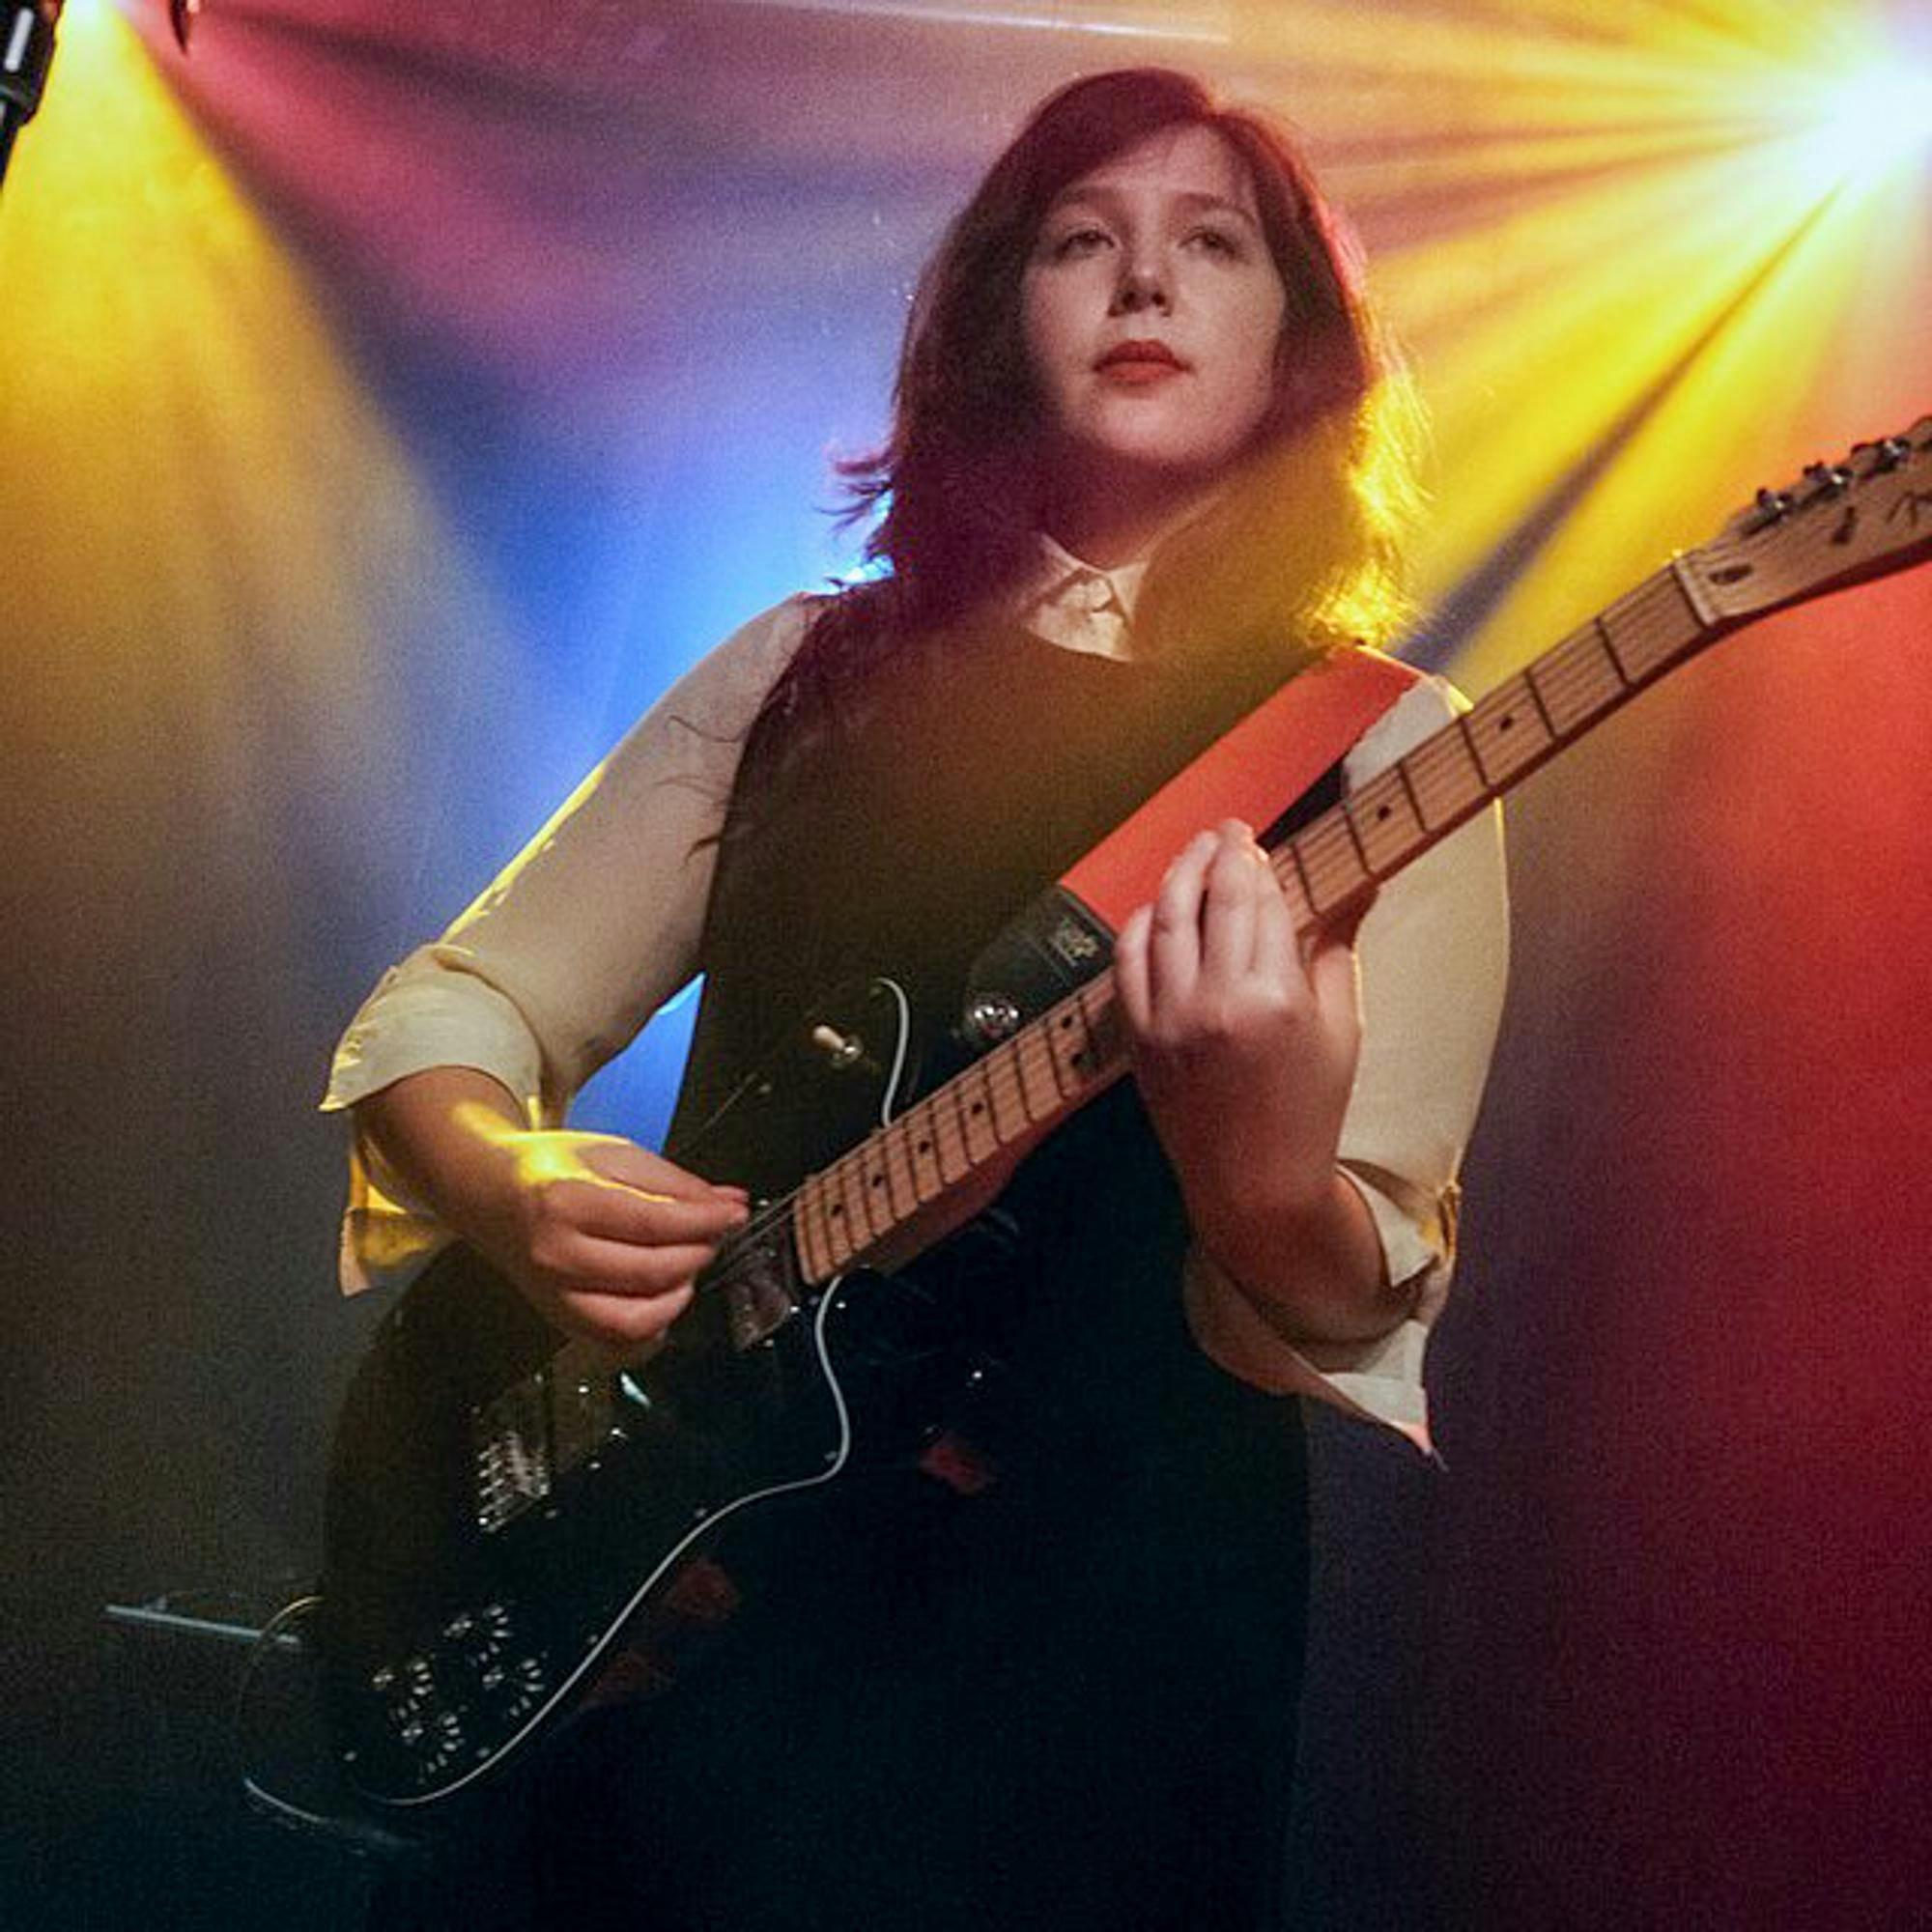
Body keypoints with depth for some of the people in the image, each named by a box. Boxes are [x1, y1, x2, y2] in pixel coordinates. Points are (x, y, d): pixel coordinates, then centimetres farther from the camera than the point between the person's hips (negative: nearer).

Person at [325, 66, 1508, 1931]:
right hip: (681, 1551, 3)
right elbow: (450, 1007, 9)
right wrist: (517, 1187, -12)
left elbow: (1363, 1307, -10)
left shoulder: (1379, 749, -1)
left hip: (1104, 1588, -2)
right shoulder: (803, 675, 8)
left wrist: (1269, 1186, -33)